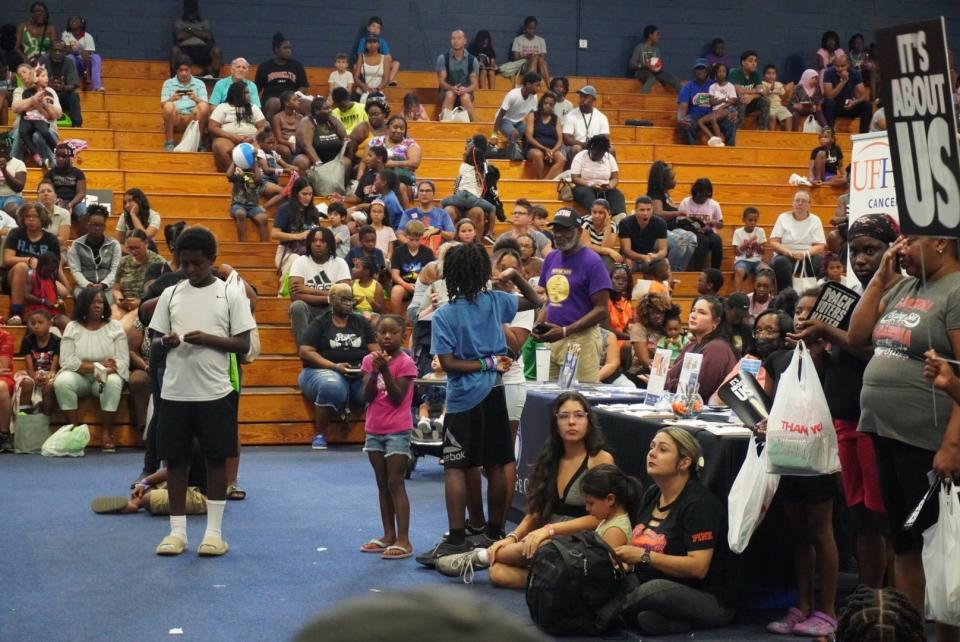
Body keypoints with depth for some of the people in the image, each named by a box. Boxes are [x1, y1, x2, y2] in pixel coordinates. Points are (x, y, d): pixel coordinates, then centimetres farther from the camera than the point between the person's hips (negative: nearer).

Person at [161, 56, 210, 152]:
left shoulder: (199, 83, 15)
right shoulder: (168, 83, 14)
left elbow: (205, 103, 1)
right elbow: (163, 103, 2)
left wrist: (196, 99, -21)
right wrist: (172, 99, -21)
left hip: (193, 117, 0)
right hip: (175, 117, 0)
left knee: (203, 106, -30)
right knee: (168, 105, -33)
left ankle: (199, 142, -22)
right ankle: (169, 143, -24)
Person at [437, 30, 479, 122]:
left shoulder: (473, 60, 1)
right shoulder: (442, 58, -2)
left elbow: (474, 84, 0)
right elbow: (441, 81, -5)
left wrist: (465, 89, -23)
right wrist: (452, 88, -26)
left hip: (466, 92, 0)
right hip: (447, 91, 0)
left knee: (465, 98, -34)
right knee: (450, 95, -35)